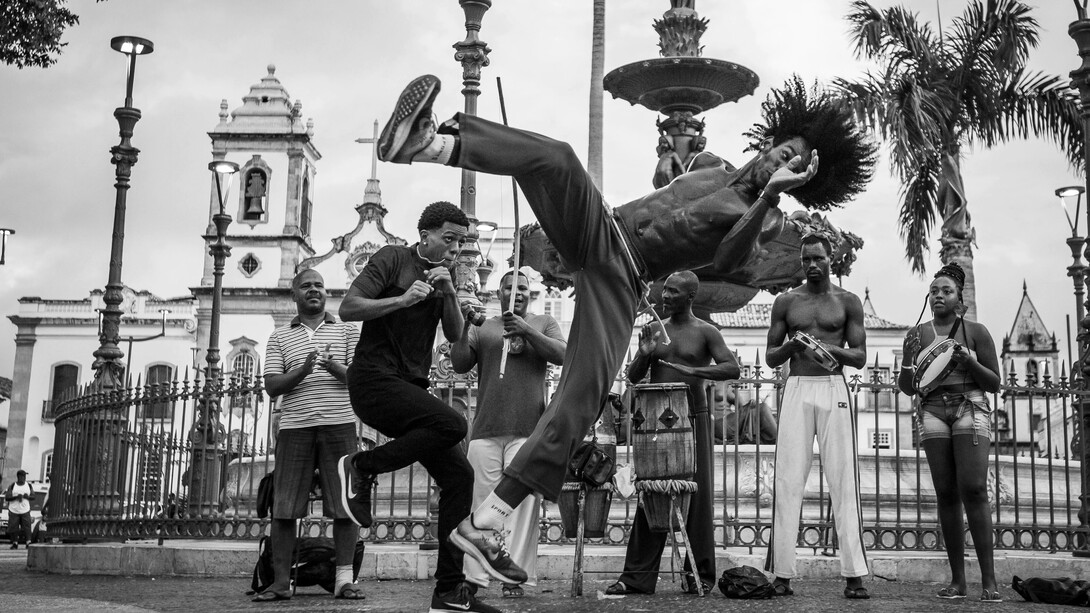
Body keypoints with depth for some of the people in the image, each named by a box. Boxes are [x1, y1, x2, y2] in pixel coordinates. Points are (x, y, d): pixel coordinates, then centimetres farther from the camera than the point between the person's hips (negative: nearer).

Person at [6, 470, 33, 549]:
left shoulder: (29, 486, 8)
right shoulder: (12, 486, 0)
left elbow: (33, 497, 10)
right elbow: (6, 498, -5)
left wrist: (27, 497, -11)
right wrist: (16, 497, -18)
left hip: (25, 511, 1)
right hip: (14, 511, -1)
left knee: (26, 527, -6)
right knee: (13, 528, 0)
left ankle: (28, 542, -3)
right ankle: (15, 543, 12)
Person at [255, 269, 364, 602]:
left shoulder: (347, 330, 14)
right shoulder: (279, 337, 15)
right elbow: (272, 385, 5)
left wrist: (335, 368, -17)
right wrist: (302, 372, -13)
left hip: (339, 424, 0)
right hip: (294, 425, 1)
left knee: (344, 504, -3)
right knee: (283, 508, -2)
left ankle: (345, 578, 5)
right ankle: (281, 582, 4)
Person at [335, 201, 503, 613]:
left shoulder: (442, 275, 20)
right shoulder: (393, 259, -1)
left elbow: (456, 336, 11)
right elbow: (348, 308, -10)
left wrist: (448, 293, -5)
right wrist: (404, 298, -19)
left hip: (410, 388, 8)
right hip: (375, 379, -8)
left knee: (459, 474, -3)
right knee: (452, 424, -30)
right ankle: (360, 468, -11)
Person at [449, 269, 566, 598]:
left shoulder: (544, 323, 16)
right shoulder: (483, 328, 17)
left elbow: (562, 355, 1)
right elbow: (460, 364, 8)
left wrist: (527, 331, -12)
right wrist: (462, 326, -6)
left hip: (528, 429, -1)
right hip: (485, 429, 1)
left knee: (523, 503, -9)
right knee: (481, 502, -5)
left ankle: (516, 576, -8)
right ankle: (474, 577, -3)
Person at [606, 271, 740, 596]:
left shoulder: (705, 332, 1)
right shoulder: (653, 330, 12)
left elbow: (733, 368, -10)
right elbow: (632, 378, 13)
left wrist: (694, 370, -23)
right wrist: (644, 354, -8)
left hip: (693, 419, -3)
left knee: (697, 495, 0)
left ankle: (699, 574, 8)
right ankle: (637, 576, 1)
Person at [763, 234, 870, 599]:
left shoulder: (847, 302, 10)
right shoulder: (786, 302, 13)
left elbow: (860, 357, 7)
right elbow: (770, 357, 13)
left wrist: (832, 349, -13)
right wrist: (791, 346, -8)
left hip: (834, 389, -1)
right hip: (797, 389, 1)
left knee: (843, 480, -6)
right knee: (788, 480, -5)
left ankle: (854, 575, -7)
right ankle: (782, 573, -5)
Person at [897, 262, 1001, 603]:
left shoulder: (976, 332, 5)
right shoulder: (918, 335, 11)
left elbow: (995, 384, 6)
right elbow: (907, 388, 13)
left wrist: (969, 361, -12)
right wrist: (909, 358, -6)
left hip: (971, 410, -2)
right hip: (932, 412, 2)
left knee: (974, 488, -16)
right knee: (946, 493, -3)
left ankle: (989, 579, -15)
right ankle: (957, 580, 0)